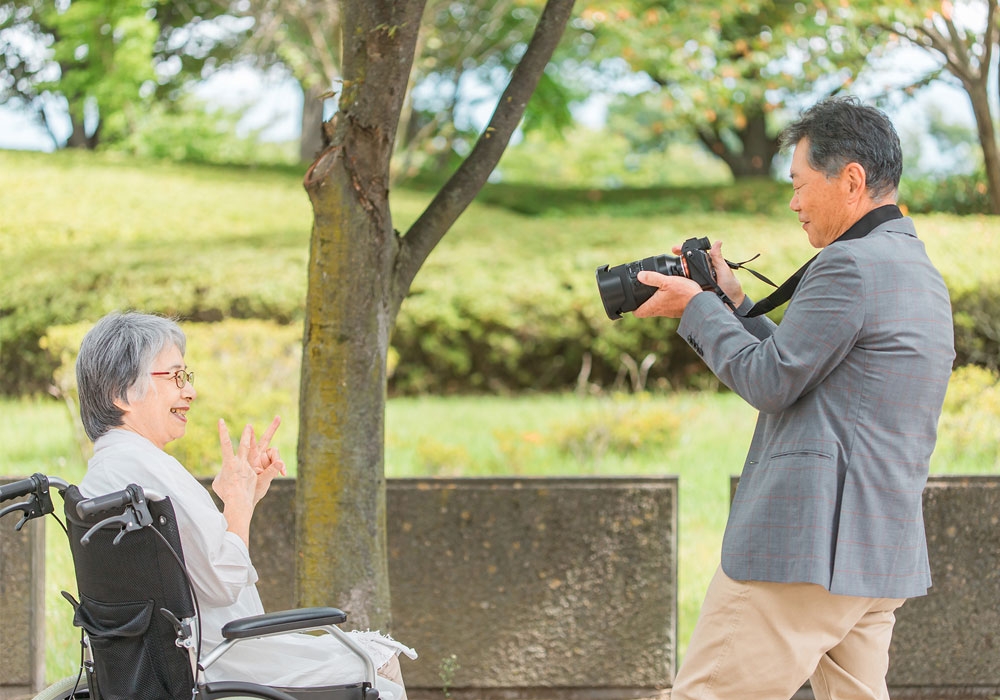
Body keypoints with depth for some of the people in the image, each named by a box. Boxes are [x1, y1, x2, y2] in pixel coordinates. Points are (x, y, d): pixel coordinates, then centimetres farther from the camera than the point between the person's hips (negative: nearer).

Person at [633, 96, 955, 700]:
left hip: (807, 547, -10)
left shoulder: (849, 265, -13)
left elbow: (769, 383, -11)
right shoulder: (922, 276, 19)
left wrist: (696, 308, 2)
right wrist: (734, 304, 22)